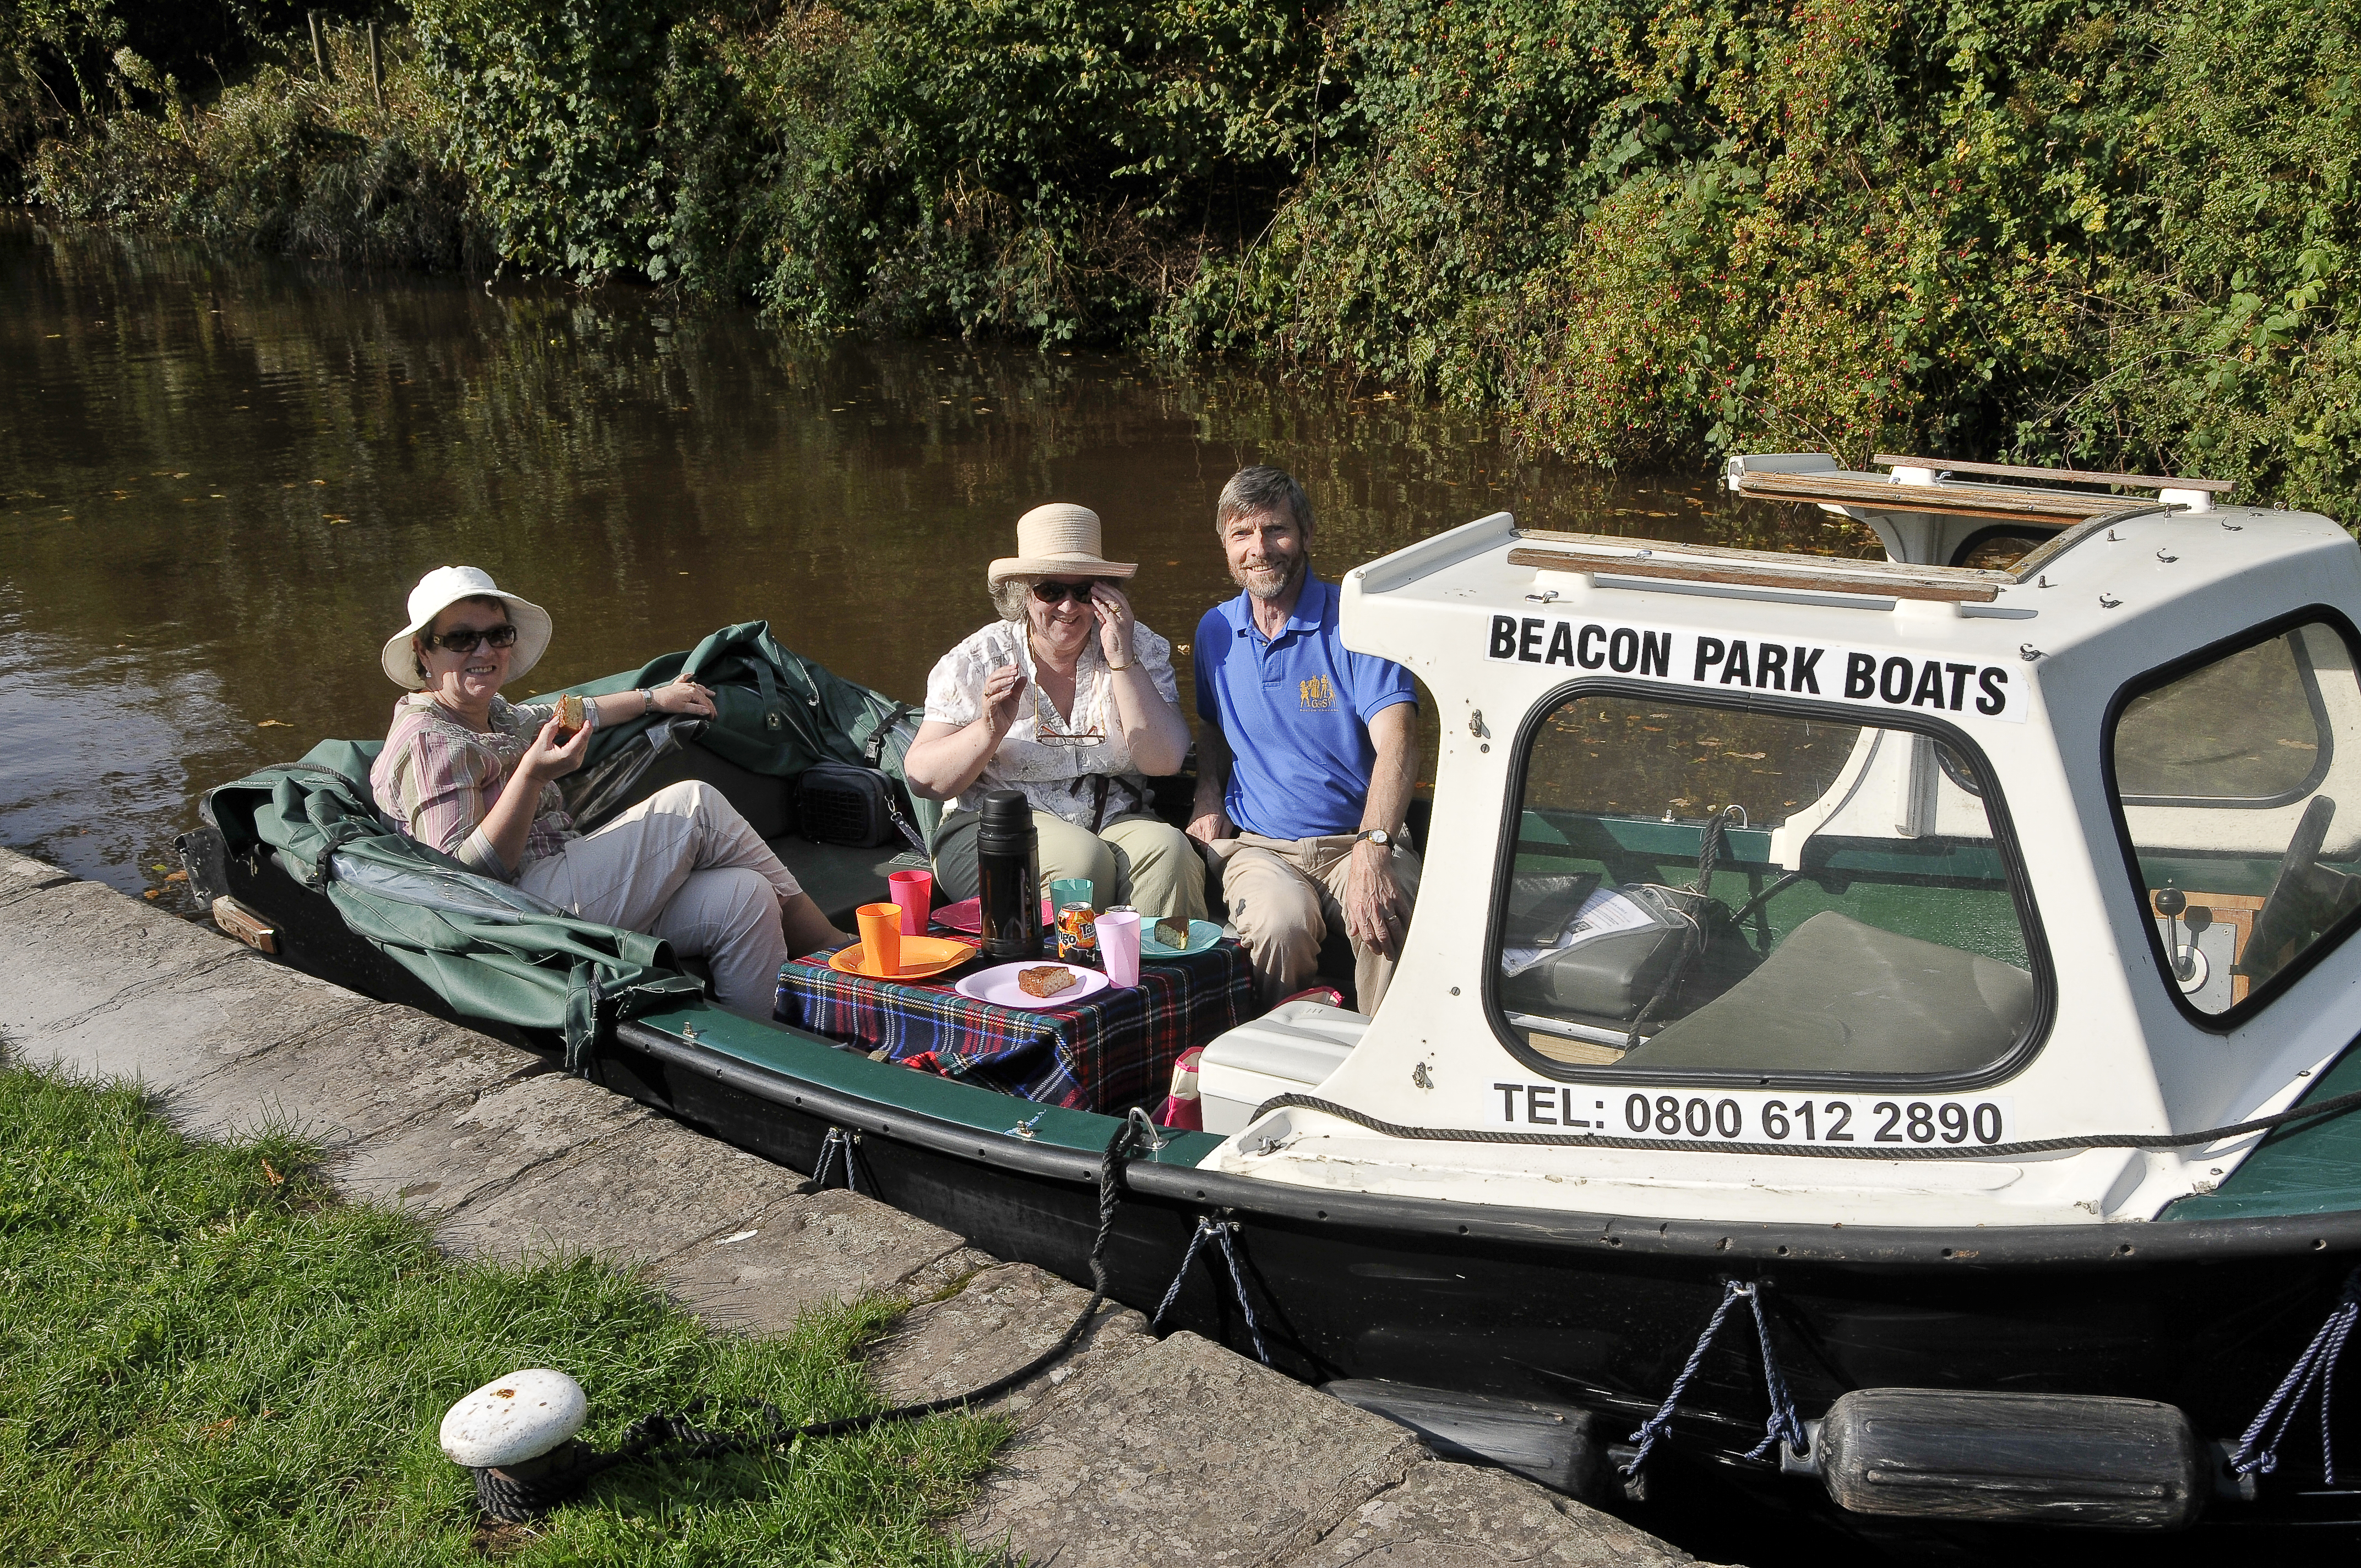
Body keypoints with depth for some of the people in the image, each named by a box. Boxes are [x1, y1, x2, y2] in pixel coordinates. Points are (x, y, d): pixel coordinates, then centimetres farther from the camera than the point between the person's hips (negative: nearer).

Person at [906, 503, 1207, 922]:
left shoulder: (1141, 649, 5)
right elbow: (923, 778, -5)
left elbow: (1165, 761, -9)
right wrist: (991, 730, -22)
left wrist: (1122, 661, -15)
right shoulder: (977, 662, 1)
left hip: (1114, 823, 2)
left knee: (1167, 850, -29)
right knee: (1081, 859, -32)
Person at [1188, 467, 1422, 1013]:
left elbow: (1397, 742, -17)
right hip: (1258, 845, 2)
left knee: (1392, 921, -35)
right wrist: (1208, 794, 8)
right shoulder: (1215, 631, 11)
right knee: (1281, 921, -32)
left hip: (1359, 843, -2)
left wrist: (1372, 850, -33)